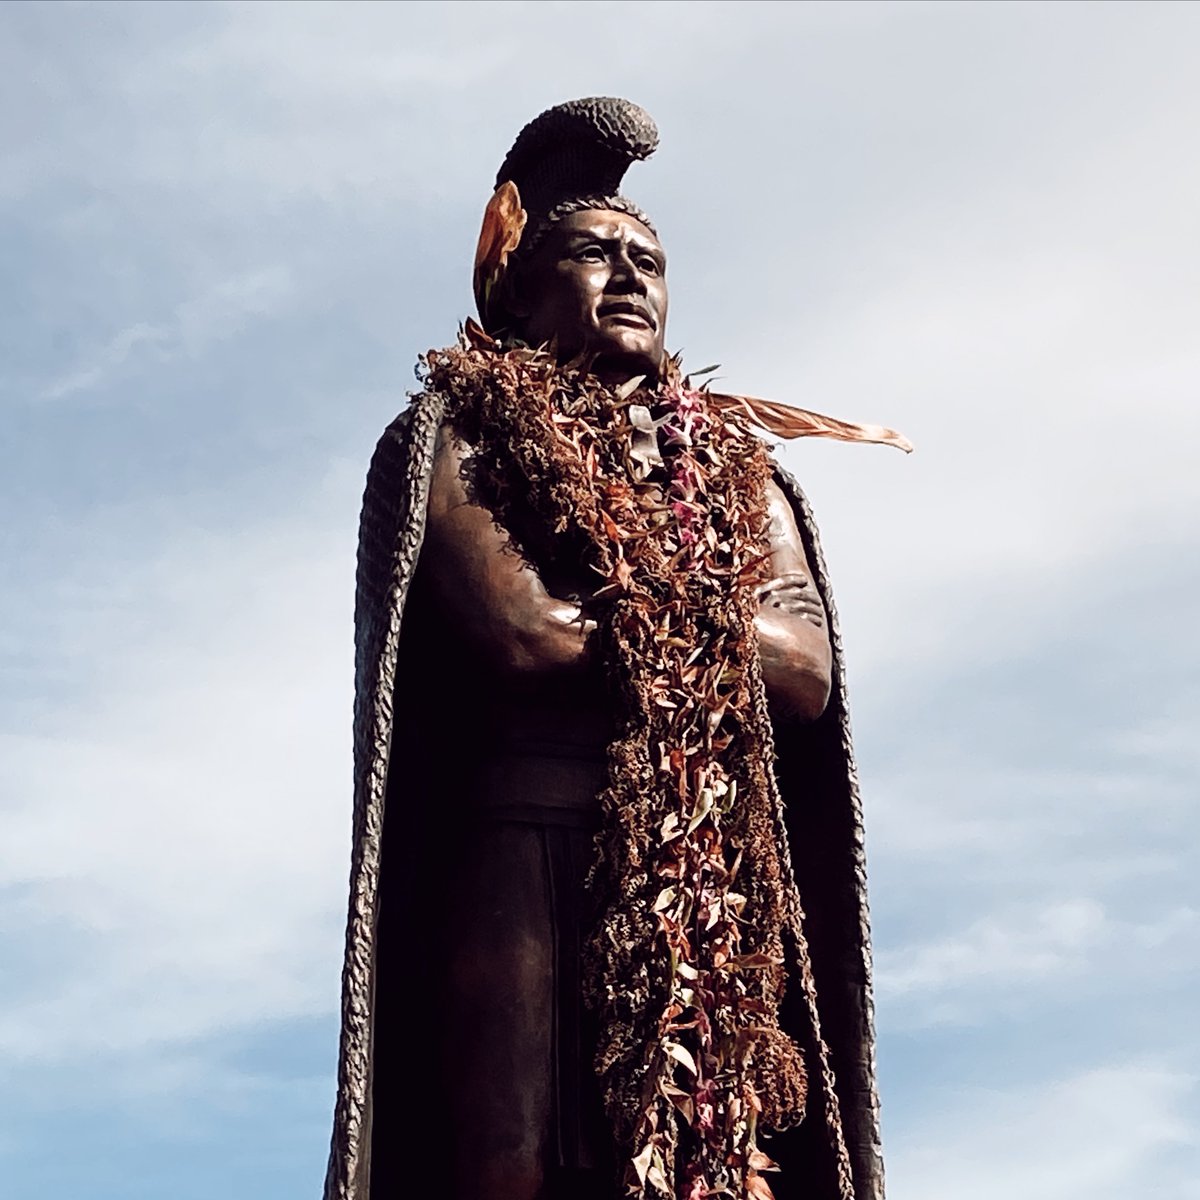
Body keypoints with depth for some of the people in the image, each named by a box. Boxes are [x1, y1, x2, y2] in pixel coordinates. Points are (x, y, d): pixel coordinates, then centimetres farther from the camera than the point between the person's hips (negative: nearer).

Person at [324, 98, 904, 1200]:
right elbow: (516, 632, -8)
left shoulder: (739, 470, 23)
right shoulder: (461, 437, 11)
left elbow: (807, 672, 7)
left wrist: (600, 609, -2)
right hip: (529, 854, -3)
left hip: (722, 883, 4)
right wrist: (704, 622, 5)